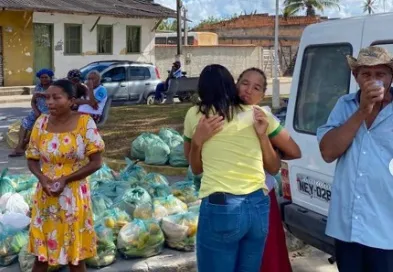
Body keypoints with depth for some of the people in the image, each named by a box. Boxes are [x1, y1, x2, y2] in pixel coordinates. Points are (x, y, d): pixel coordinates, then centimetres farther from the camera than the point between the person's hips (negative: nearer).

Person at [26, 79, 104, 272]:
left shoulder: (85, 122, -11)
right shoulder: (41, 122, -1)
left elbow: (96, 162, -10)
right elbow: (32, 159, 6)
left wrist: (65, 179, -17)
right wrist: (42, 178, -14)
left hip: (74, 196, -3)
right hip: (45, 197, 3)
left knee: (75, 255, 10)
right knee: (41, 252, 13)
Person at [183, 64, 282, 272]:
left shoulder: (195, 115, 3)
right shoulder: (258, 115, 10)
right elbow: (274, 167, 16)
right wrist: (262, 136, 4)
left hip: (220, 208, -4)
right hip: (258, 206, 4)